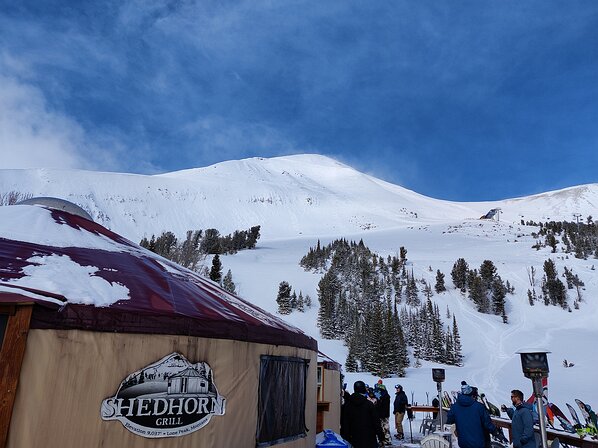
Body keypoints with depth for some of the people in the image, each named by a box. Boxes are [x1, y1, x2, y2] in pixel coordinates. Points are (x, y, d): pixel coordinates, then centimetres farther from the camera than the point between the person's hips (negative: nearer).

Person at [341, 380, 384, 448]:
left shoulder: (347, 405, 1)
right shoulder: (369, 404, -8)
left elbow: (344, 423, 4)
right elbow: (376, 422, -6)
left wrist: (345, 436, 11)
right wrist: (381, 436, 3)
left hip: (354, 438, 2)